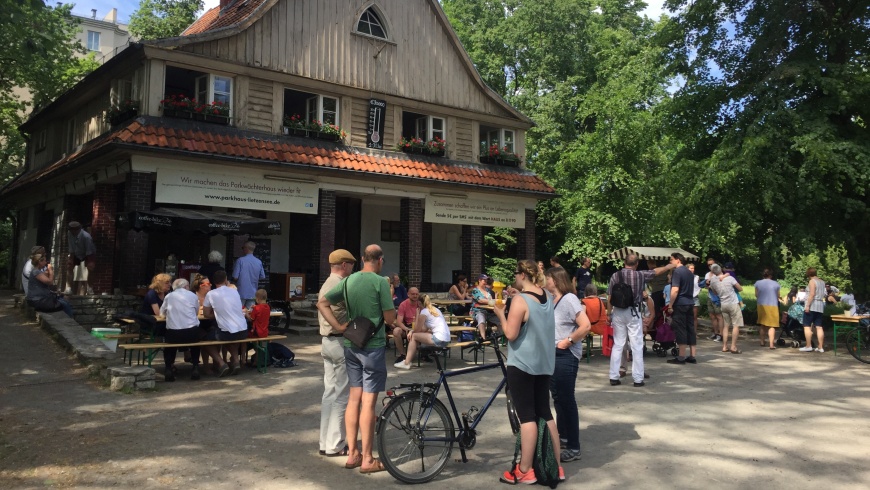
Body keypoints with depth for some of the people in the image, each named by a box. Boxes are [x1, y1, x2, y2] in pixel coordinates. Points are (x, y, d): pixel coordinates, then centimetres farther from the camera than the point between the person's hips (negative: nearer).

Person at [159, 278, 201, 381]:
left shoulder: (169, 296, 11)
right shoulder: (193, 295, 10)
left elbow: (162, 313, 22)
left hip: (173, 334, 0)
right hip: (192, 333, 0)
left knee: (169, 343, 33)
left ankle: (168, 368, 16)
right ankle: (195, 367, 21)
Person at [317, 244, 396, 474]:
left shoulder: (348, 280, 5)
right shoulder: (380, 282, -13)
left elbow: (322, 303, 7)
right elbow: (390, 319, -12)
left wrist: (338, 326, 2)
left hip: (351, 345, 6)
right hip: (373, 346, -6)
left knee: (354, 397, 13)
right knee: (368, 402, -1)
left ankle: (352, 453, 20)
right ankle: (367, 459, 6)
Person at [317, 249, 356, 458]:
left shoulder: (325, 285, 15)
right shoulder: (342, 286, -16)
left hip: (327, 341, 10)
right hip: (342, 343, -10)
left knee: (330, 393, 13)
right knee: (341, 395, -3)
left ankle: (326, 442, 19)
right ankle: (335, 445, 2)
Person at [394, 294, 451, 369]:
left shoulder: (424, 312, -4)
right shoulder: (435, 309, 21)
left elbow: (417, 330, 1)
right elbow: (424, 329, 22)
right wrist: (413, 331, 14)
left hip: (439, 340, -9)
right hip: (446, 339, 9)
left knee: (414, 336, 6)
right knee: (419, 334, 20)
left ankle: (406, 363, 5)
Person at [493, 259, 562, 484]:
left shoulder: (520, 300, -17)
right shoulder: (547, 297, 8)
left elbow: (511, 334, -19)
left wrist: (500, 313, -4)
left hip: (522, 364, -7)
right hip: (544, 363, 8)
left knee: (527, 416, -3)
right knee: (545, 413, 13)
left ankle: (525, 471, 4)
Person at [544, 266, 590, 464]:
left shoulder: (569, 299, -16)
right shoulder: (552, 300, 9)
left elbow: (586, 326, -23)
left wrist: (568, 341, -18)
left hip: (566, 355, -9)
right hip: (553, 353, 9)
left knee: (566, 399, -6)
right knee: (558, 396, 21)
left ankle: (574, 448, 1)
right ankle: (562, 434, 39)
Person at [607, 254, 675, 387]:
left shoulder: (615, 275, -1)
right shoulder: (640, 275, -4)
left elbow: (609, 298, -1)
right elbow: (656, 271, 14)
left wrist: (609, 314, 8)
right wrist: (668, 266, 33)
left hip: (618, 312, 2)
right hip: (632, 312, -2)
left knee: (617, 345, 8)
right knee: (637, 346, 4)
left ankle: (614, 377, 10)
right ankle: (638, 378, 7)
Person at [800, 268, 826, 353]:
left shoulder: (812, 281, -9)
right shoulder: (822, 282, 16)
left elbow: (812, 294, -18)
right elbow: (823, 295, 17)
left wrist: (807, 305, -20)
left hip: (812, 306, -8)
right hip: (820, 306, 8)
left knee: (807, 326, -4)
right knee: (819, 327, 6)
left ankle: (808, 346, -7)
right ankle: (820, 347, 4)